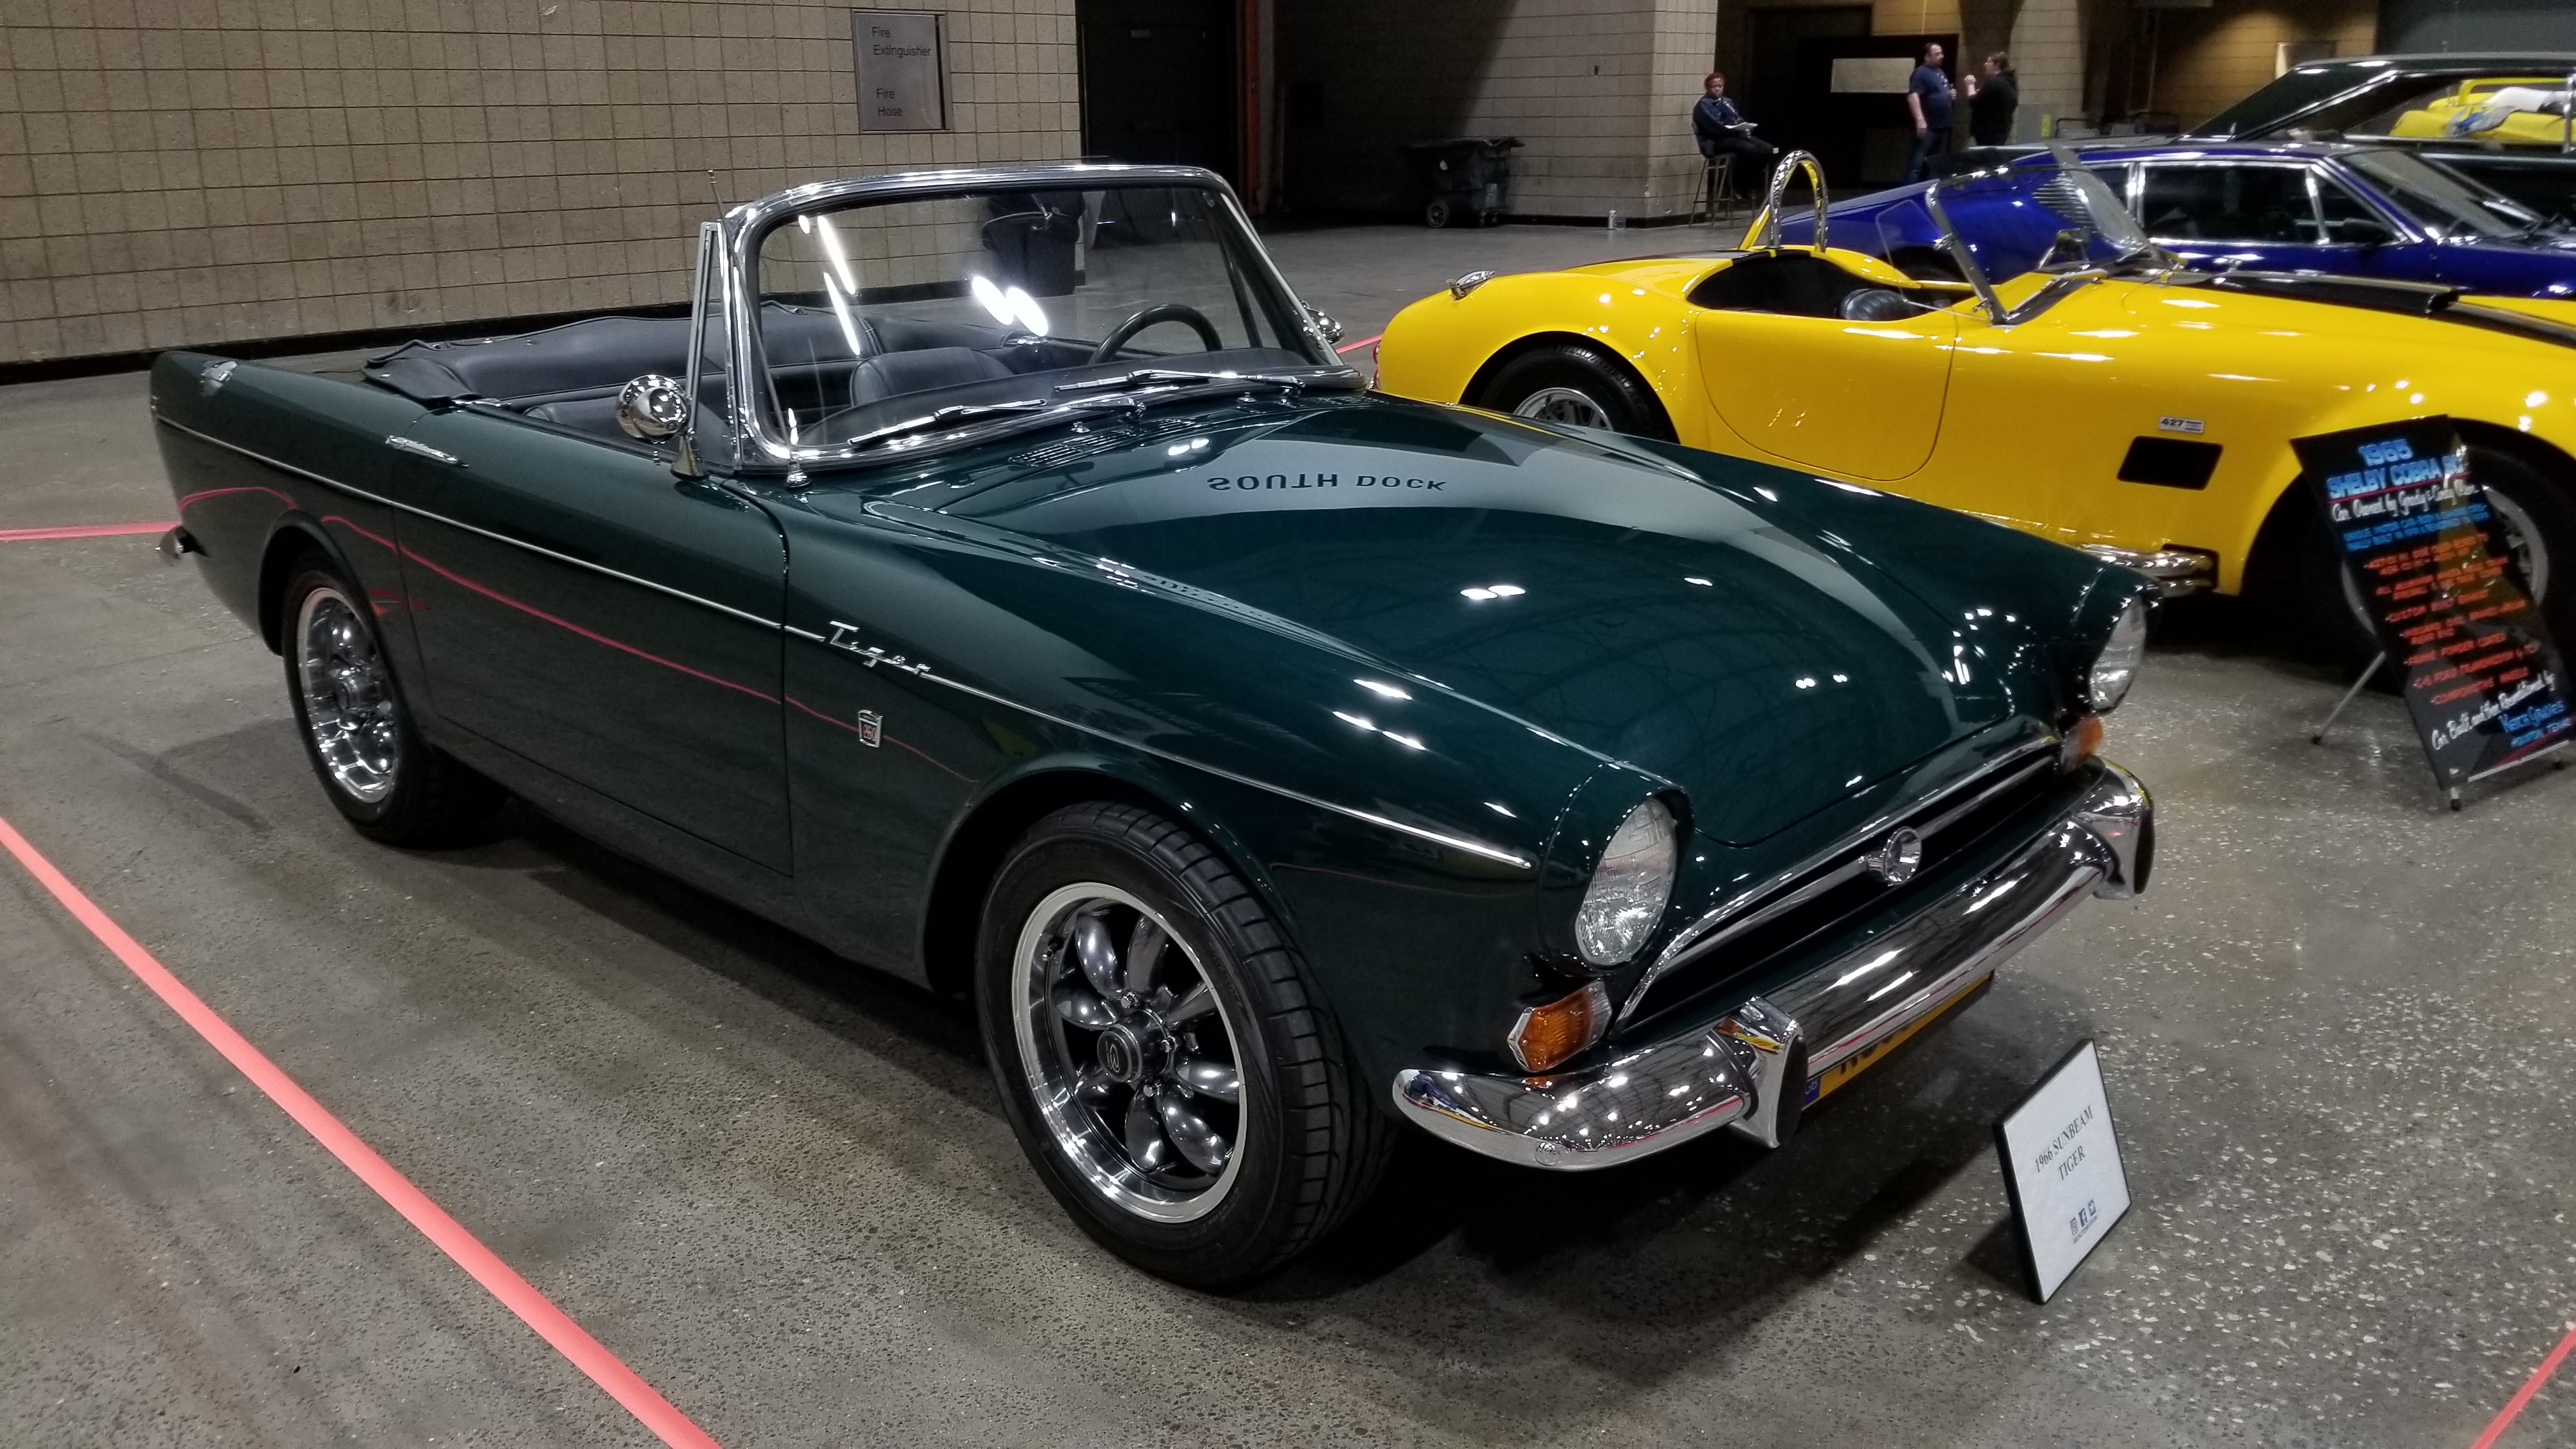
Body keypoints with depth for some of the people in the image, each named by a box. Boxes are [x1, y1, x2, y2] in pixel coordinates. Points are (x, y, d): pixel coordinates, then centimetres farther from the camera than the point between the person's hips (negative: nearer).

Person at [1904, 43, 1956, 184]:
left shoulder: (1940, 72, 18)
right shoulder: (1921, 73, -11)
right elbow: (1912, 96, -23)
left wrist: (1950, 94, 8)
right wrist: (1920, 120, -33)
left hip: (1942, 126, 9)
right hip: (1928, 127, -9)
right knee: (1918, 161, -11)